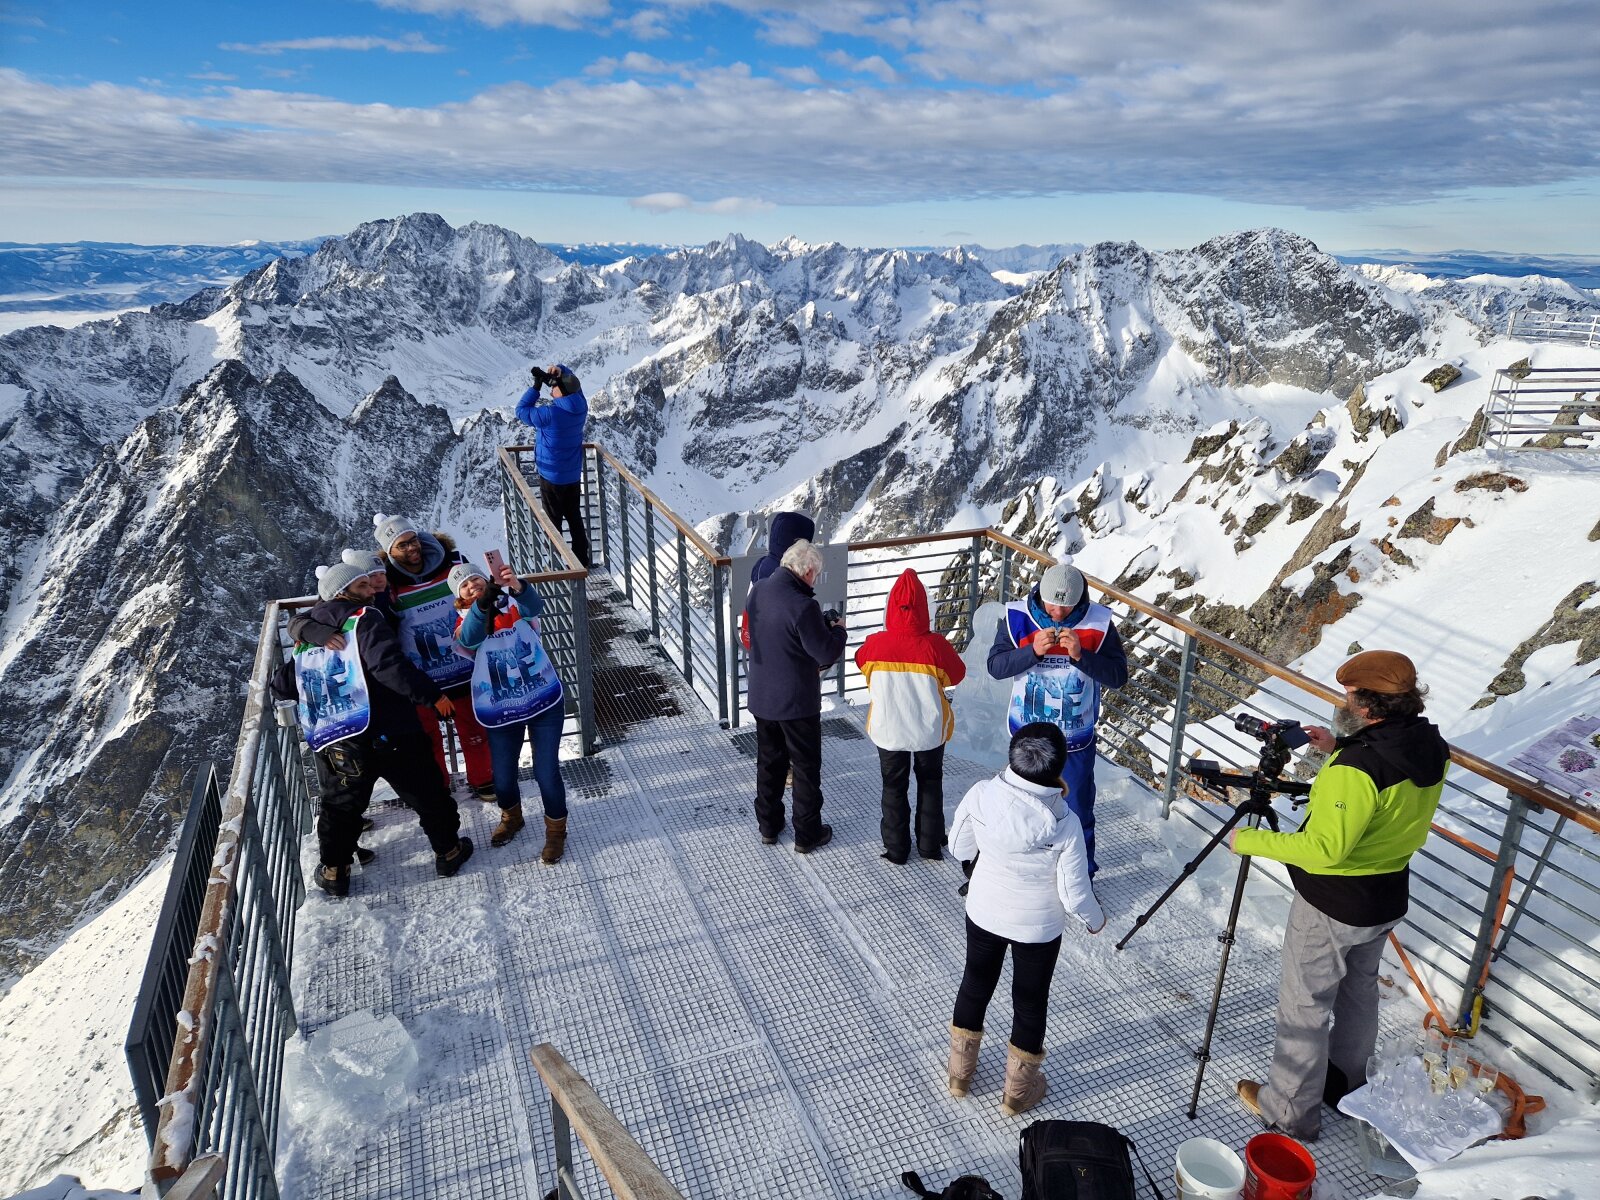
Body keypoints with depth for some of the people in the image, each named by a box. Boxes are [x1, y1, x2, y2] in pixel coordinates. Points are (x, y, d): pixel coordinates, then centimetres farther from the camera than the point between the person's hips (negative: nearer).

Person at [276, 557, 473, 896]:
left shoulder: (307, 637, 16)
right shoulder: (364, 618, -6)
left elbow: (283, 687, 21)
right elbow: (387, 663, -22)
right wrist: (431, 695, -17)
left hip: (333, 744, 5)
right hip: (387, 735, -5)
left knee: (339, 805, 24)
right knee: (428, 794, 14)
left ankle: (334, 871, 31)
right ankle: (448, 852, 26)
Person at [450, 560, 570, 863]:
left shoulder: (514, 602, -4)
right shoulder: (465, 621, -2)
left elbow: (535, 605, -28)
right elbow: (470, 639, -26)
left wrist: (517, 587, -49)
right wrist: (483, 604, -44)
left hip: (544, 702, -2)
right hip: (501, 712, 2)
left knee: (546, 772, -1)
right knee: (503, 778, 11)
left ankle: (556, 829, 25)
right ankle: (511, 817, 45)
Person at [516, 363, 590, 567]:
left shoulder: (550, 414, -27)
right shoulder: (581, 407, -9)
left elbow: (521, 411, -12)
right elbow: (572, 382, 10)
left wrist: (537, 386, -11)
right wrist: (560, 370, -9)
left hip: (552, 477, -6)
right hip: (574, 476, 6)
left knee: (553, 521, 8)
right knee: (575, 518, 18)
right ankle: (582, 560, 27)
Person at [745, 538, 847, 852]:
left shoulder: (757, 591, -3)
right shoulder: (802, 606, -27)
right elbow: (827, 654, -21)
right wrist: (838, 629, -1)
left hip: (762, 697, 7)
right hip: (797, 702, -7)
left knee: (769, 761, 21)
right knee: (806, 767, 10)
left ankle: (768, 826, 32)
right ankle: (807, 834, 20)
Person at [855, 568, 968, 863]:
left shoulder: (874, 645, -20)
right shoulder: (935, 645, -23)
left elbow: (861, 662, 3)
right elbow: (957, 674, -5)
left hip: (889, 731, 0)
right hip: (929, 730, 0)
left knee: (894, 788, 19)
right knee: (930, 784, 23)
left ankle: (896, 848, 29)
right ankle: (930, 844, 33)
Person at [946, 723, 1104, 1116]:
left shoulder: (981, 795, -23)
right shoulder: (1064, 823, -28)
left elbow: (959, 848, -6)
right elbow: (1074, 893, -18)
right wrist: (1095, 919, 3)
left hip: (984, 912, 2)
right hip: (1037, 927, -2)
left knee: (975, 984, 24)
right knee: (1030, 1000, 20)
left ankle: (960, 1072, 43)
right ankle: (1018, 1090, 40)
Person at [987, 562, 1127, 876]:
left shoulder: (1099, 623, -13)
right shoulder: (1017, 618, -12)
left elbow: (1118, 676, -15)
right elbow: (995, 666, -14)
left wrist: (1081, 655, -30)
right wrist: (1033, 650, -29)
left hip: (1076, 740, -1)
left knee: (1078, 812, 14)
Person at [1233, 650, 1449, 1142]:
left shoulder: (1356, 769, -33)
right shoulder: (1431, 748, -6)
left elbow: (1324, 848, -31)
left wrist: (1250, 841, -22)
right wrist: (1339, 749, 6)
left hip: (1331, 908, -8)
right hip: (1387, 900, 8)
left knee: (1304, 1005, 8)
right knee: (1359, 989, 26)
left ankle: (1290, 1111, 22)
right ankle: (1346, 1085, 46)